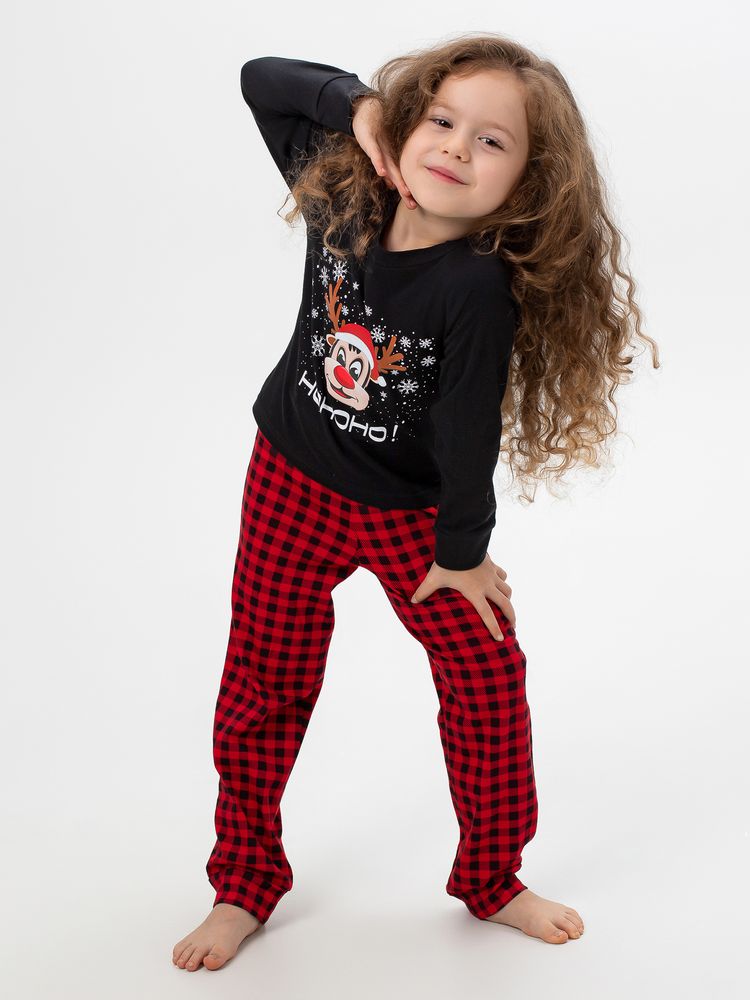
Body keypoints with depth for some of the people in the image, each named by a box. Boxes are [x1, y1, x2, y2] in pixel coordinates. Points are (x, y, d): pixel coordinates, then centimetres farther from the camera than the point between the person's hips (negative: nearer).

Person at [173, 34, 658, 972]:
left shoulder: (480, 287, -28)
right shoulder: (343, 198, -14)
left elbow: (467, 428, -20)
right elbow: (261, 78, -2)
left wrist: (462, 550, -12)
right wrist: (361, 105, -17)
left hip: (411, 513, -3)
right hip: (291, 483, 3)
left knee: (489, 680, -2)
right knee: (263, 683, 8)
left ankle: (490, 881, 22)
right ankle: (244, 885, 26)